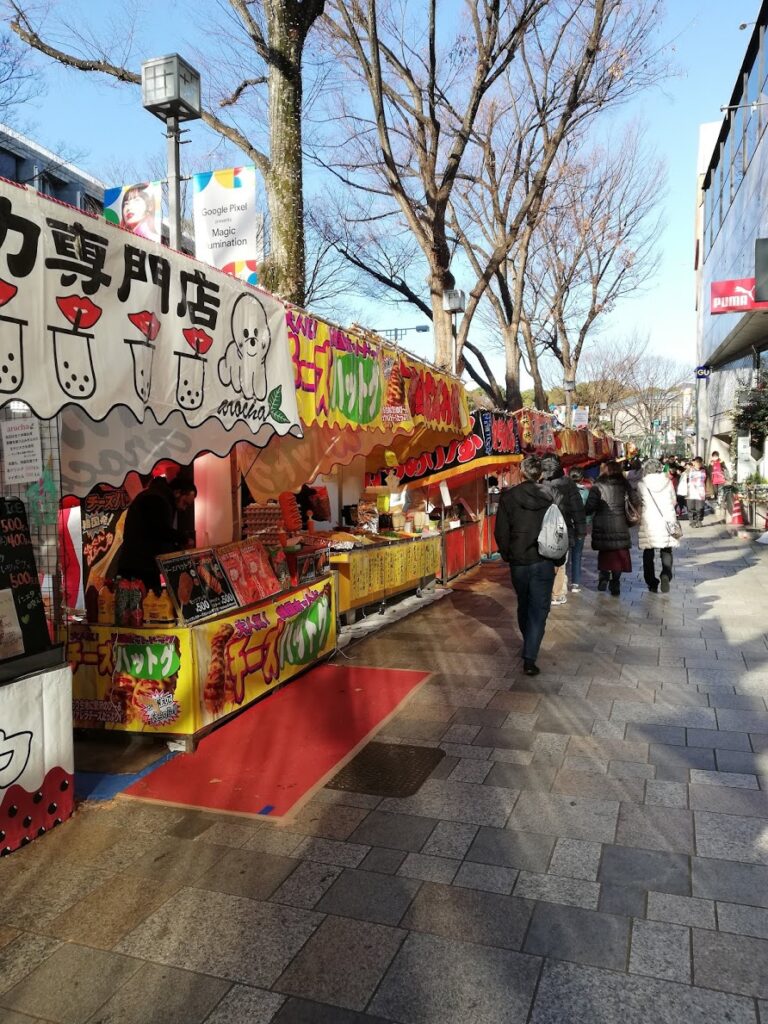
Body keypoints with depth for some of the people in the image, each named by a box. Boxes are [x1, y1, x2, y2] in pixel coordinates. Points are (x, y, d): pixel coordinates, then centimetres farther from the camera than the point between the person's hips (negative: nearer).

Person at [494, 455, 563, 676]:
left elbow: (501, 532, -6)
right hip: (544, 561, -1)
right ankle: (529, 659, -6)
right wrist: (559, 558, 11)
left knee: (524, 605, 21)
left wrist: (507, 555, 9)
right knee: (538, 610, 2)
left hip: (518, 561, 1)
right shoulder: (552, 496, -5)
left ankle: (528, 647, 39)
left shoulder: (509, 496, -8)